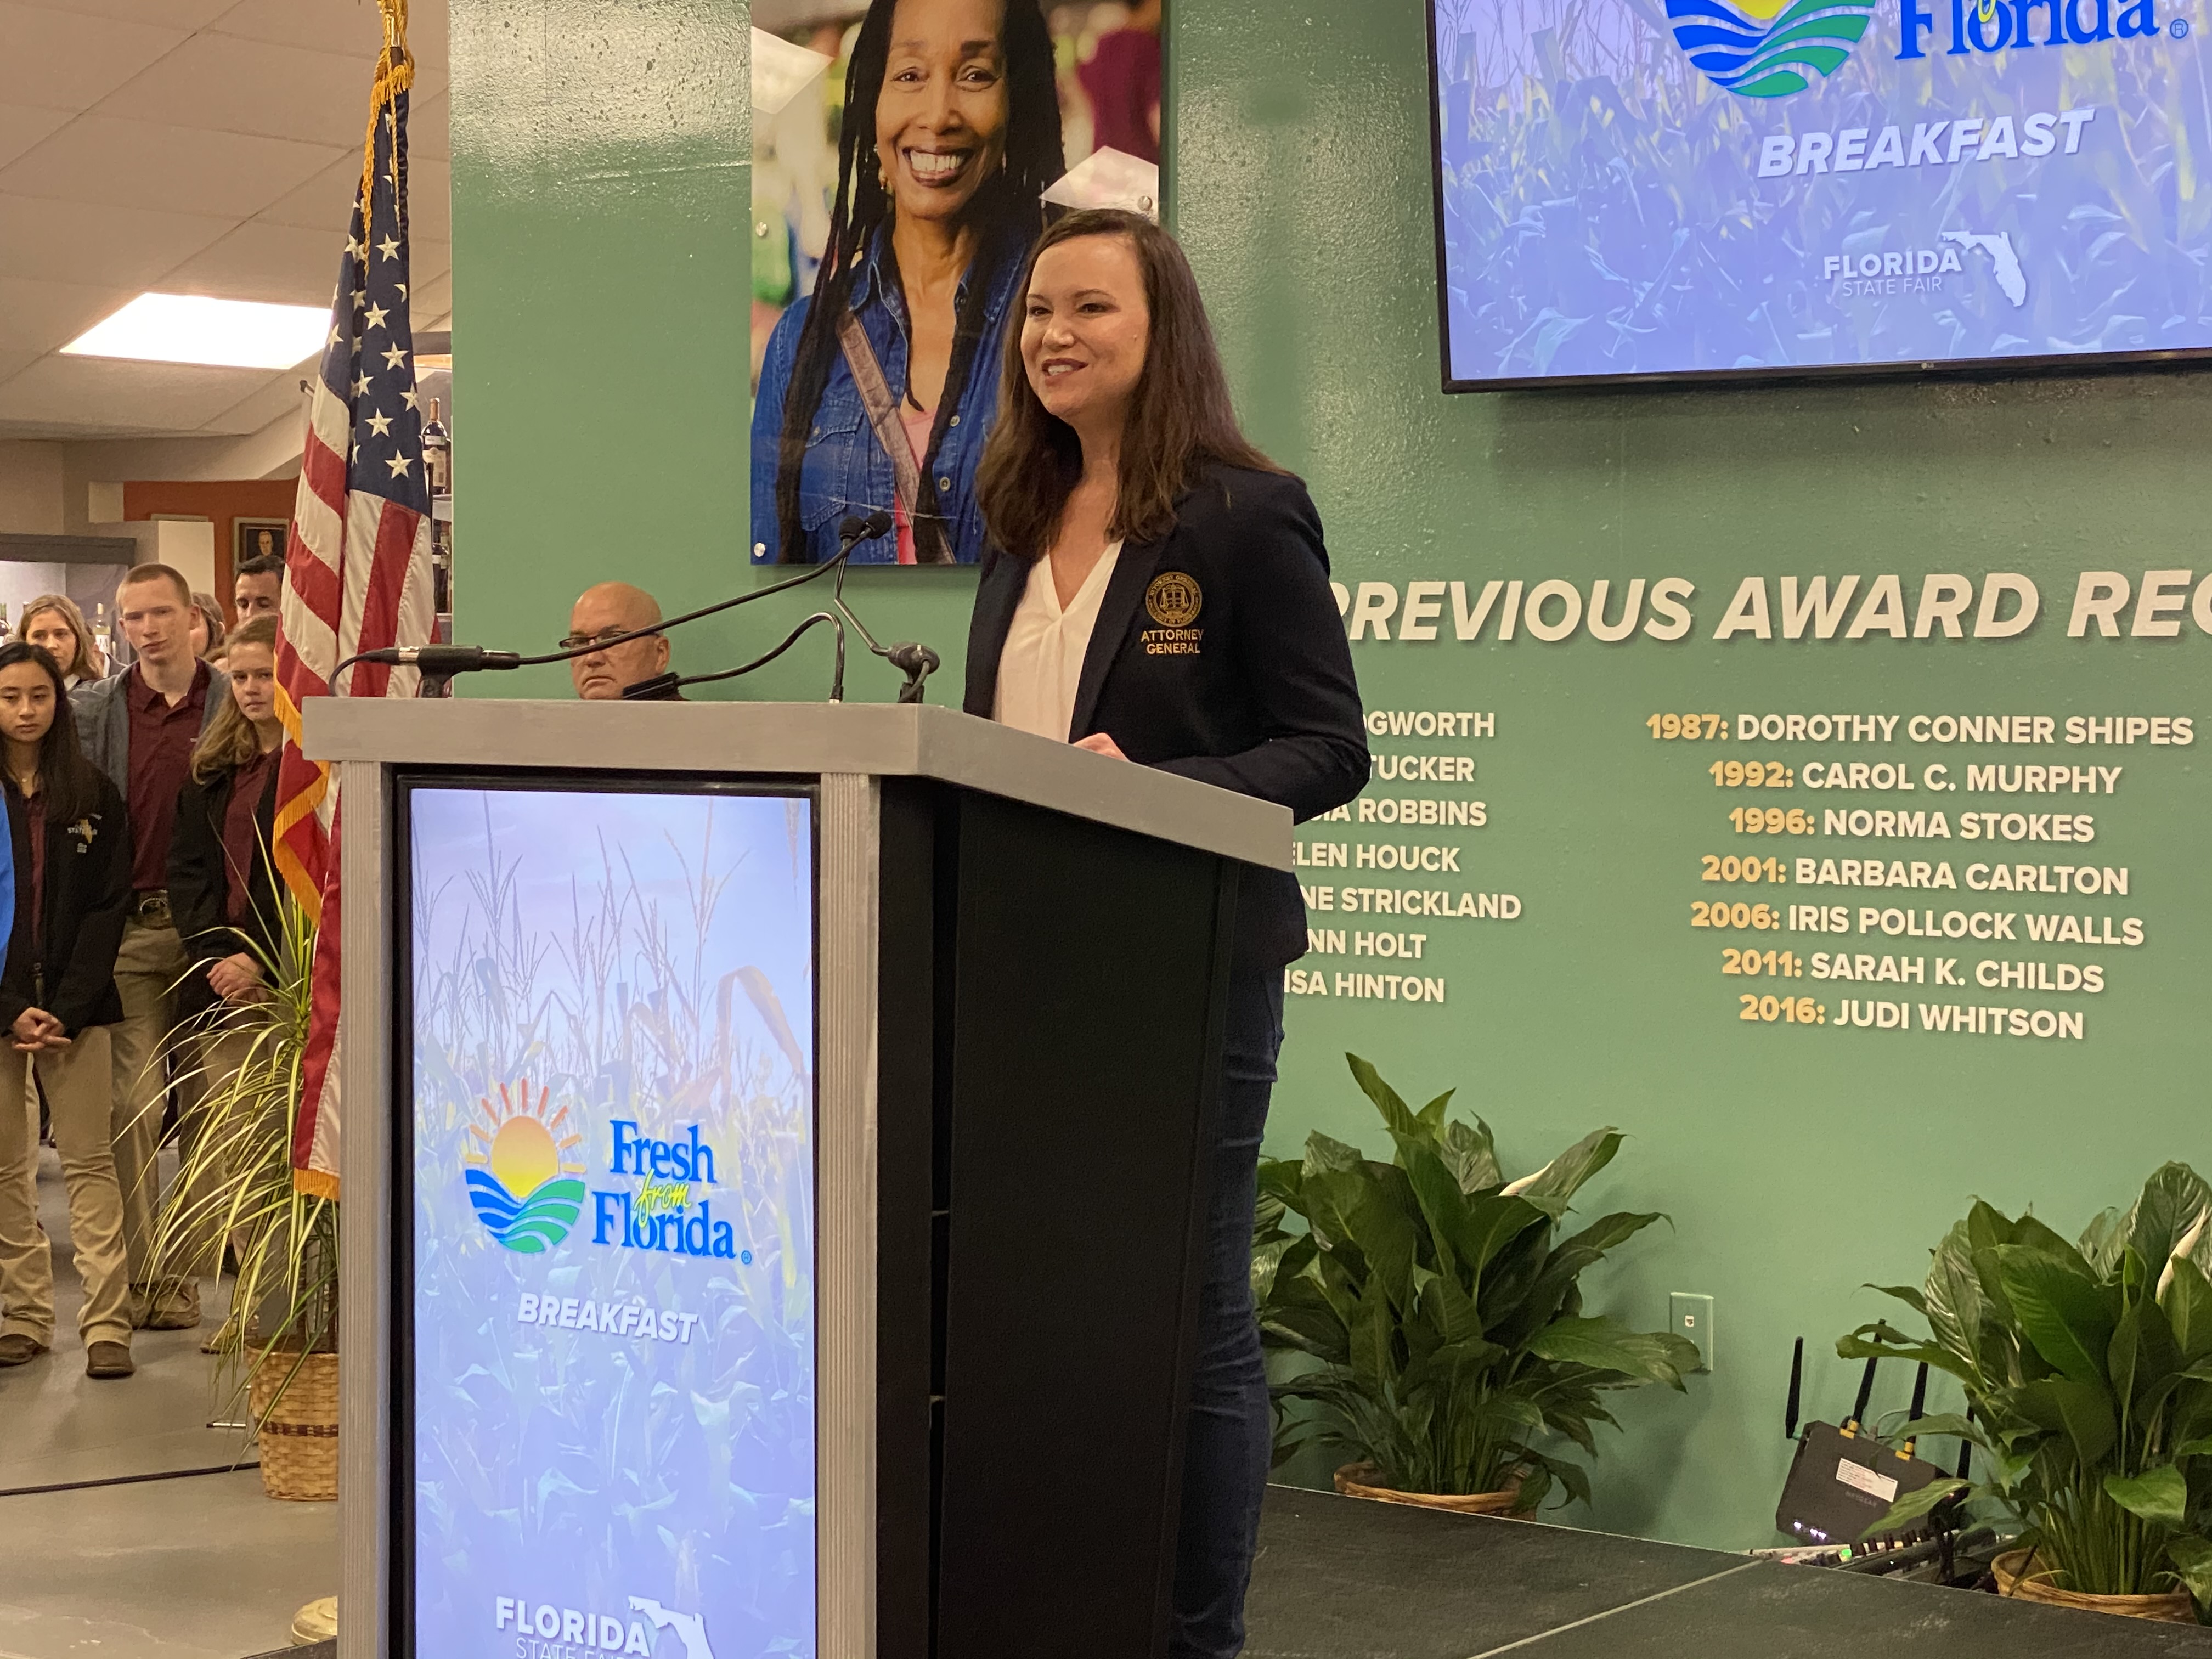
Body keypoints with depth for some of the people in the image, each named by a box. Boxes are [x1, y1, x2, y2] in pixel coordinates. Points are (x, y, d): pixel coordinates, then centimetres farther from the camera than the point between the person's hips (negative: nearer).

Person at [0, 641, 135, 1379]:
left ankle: (107, 1324, -4)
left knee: (88, 1159, -4)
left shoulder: (94, 797, 6)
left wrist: (67, 1009, -8)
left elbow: (108, 908, 2)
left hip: (75, 1005, 0)